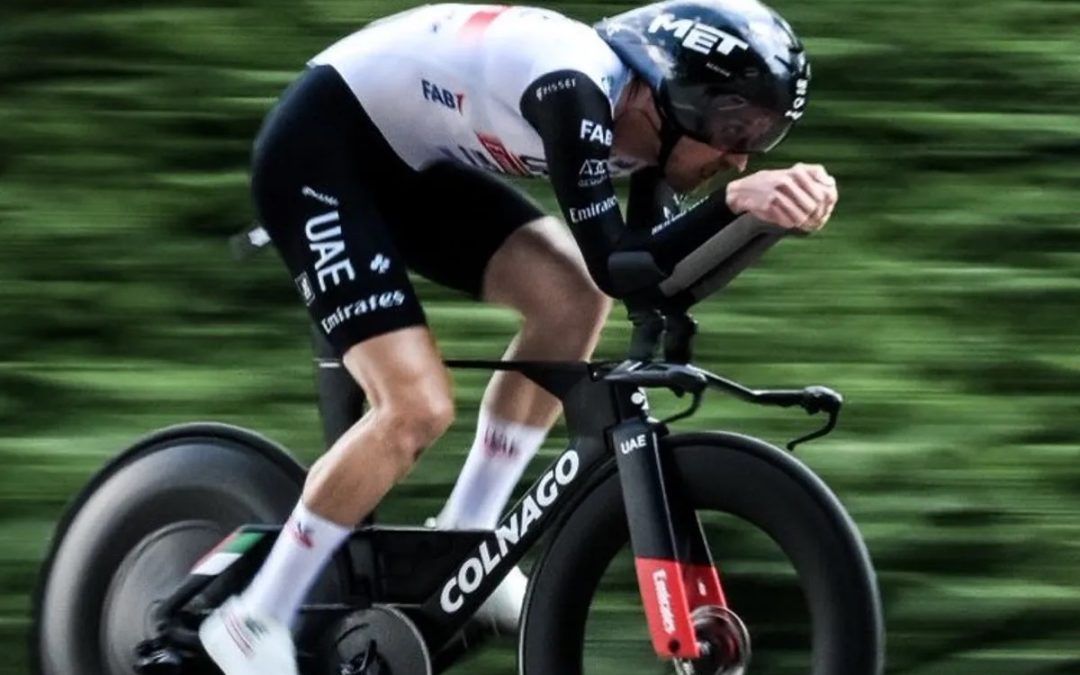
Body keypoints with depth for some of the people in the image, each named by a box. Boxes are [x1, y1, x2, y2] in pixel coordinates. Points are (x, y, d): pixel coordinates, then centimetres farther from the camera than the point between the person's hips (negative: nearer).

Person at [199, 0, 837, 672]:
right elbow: (616, 267, -33)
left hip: (408, 163, 9)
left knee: (571, 298, -6)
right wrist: (736, 201, -44)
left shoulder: (640, 115, -4)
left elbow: (658, 271, -2)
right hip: (317, 150, -9)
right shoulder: (577, 92, -30)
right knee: (418, 407, -18)